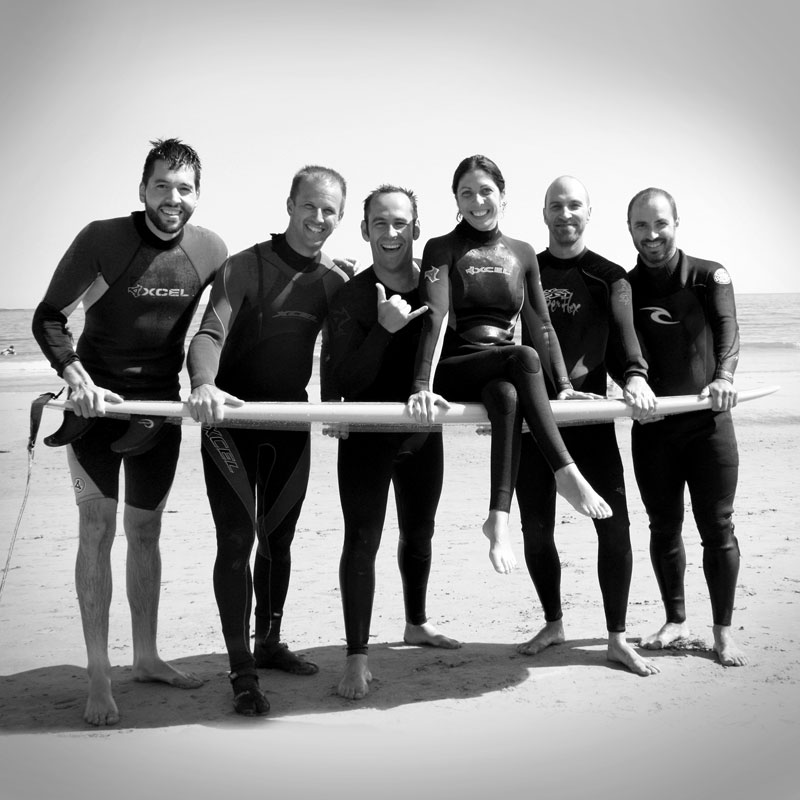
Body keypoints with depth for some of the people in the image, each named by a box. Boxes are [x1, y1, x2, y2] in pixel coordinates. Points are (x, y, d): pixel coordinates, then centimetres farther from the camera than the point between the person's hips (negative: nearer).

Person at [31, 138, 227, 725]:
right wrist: (78, 379, -26)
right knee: (98, 526, -7)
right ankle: (99, 678, 0)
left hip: (161, 402, 3)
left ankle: (146, 657, 26)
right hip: (98, 398, -3)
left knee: (145, 530, 13)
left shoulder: (211, 250, -5)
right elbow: (49, 317, -12)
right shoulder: (103, 239, -15)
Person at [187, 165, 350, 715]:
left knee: (279, 537, 14)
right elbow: (211, 332, -25)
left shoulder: (334, 281, 2)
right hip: (233, 419, -5)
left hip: (291, 419, 5)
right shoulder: (246, 266, -13)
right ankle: (242, 672, -1)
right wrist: (204, 385, -45)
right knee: (238, 538, -8)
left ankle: (269, 643, 31)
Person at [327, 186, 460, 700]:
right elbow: (346, 382, -20)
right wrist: (383, 329, -31)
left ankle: (417, 624, 40)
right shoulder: (351, 297, -14)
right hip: (368, 435, -4)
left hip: (423, 431, 4)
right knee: (362, 541, -10)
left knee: (419, 533, 19)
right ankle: (357, 658, -5)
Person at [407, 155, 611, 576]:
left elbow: (542, 325, 12)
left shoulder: (522, 254, 14)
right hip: (453, 372, -3)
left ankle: (499, 519, -39)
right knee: (523, 357, -34)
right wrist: (423, 386, -25)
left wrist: (564, 385, 1)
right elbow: (436, 318, -13)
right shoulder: (442, 249, 2)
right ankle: (567, 473, -36)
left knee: (508, 397, -36)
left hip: (502, 374, 3)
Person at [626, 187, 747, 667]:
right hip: (652, 425, 2)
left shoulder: (710, 277, 0)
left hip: (707, 420, -2)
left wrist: (724, 376, -34)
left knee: (717, 528, 1)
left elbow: (727, 332, -15)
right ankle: (676, 621, 25)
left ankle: (724, 630, 13)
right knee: (664, 528, 9)